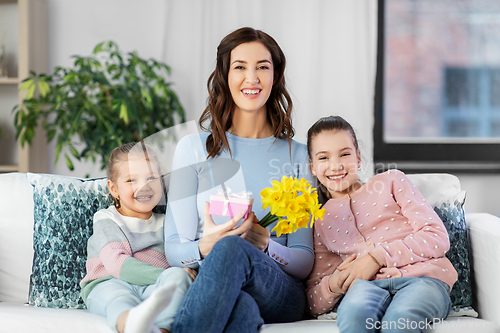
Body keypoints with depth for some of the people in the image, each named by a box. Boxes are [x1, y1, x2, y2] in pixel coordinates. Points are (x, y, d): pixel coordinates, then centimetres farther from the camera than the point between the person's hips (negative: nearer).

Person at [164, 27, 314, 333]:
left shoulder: (297, 155, 13)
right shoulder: (194, 148, 11)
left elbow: (304, 263, 9)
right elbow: (174, 250, 6)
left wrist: (265, 244, -14)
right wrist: (205, 247, -19)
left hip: (280, 293, 1)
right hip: (208, 288, -1)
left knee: (233, 248, -37)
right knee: (242, 308, -41)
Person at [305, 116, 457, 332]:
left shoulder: (390, 182, 18)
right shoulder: (321, 221, 24)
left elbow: (437, 237, 4)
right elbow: (314, 304, 23)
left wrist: (378, 257, -7)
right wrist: (333, 285, -2)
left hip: (422, 277, -1)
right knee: (353, 312, -39)